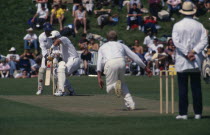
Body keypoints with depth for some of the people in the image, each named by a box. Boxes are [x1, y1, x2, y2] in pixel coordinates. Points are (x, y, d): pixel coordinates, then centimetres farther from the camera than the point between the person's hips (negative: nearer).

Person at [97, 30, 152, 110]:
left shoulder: (102, 47, 32)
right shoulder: (121, 45, 34)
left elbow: (99, 62, 14)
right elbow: (134, 57, 27)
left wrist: (99, 77, 4)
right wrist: (145, 68, 32)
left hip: (110, 64, -2)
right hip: (121, 62, 2)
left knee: (109, 89, 11)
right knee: (122, 82, 27)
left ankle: (116, 85, -25)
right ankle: (130, 103, 8)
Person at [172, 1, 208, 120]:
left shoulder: (177, 26, -2)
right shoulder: (199, 26, 4)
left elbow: (176, 42, -11)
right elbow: (204, 40, -5)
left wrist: (187, 54, -11)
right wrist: (194, 51, -10)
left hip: (182, 62, -2)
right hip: (196, 62, 2)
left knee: (183, 88, 0)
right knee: (196, 88, 5)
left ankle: (183, 113, -3)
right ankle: (198, 113, 5)